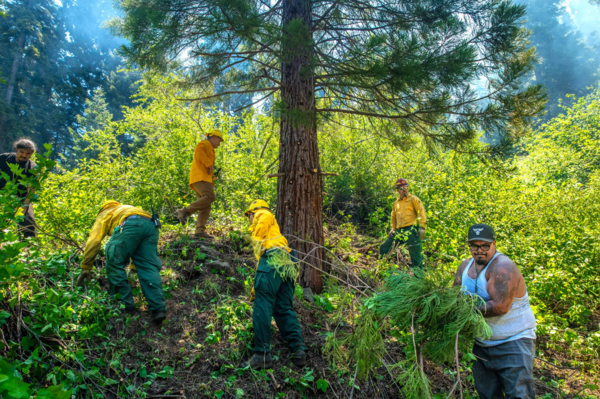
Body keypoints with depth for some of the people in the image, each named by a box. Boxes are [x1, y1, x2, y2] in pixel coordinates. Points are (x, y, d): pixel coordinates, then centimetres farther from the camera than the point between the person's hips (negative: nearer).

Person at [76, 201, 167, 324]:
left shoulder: (104, 215, 32)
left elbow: (93, 240, 15)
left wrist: (86, 268, 17)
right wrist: (135, 265, 59)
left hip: (130, 225, -6)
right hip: (151, 225, 6)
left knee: (114, 263, 8)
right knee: (149, 267, 3)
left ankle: (126, 305, 8)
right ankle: (159, 309, -9)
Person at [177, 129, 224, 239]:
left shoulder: (209, 150, 35)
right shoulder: (205, 143, 8)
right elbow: (198, 150, -16)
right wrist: (209, 164, -18)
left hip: (204, 179, 10)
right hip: (200, 177, -10)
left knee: (205, 207, -2)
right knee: (210, 196, -27)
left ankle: (200, 230, -12)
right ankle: (185, 211, -22)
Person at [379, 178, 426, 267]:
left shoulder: (413, 199, 5)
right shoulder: (396, 203, 21)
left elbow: (421, 212, -4)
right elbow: (393, 217, 28)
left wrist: (422, 227, -15)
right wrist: (393, 228, 13)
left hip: (411, 230, -6)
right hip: (399, 231, 6)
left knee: (414, 252, -10)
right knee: (384, 247, 4)